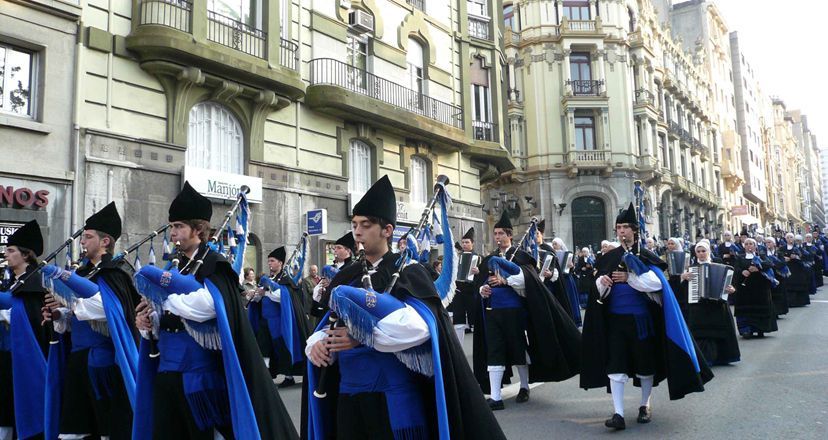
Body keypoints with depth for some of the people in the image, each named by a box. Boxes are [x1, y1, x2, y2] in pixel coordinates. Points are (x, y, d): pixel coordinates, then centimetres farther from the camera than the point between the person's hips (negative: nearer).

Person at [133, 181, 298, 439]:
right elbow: (168, 320, 18)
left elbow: (205, 306, -27)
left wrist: (160, 297, -15)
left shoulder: (214, 265, -8)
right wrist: (149, 323, -3)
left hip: (197, 372, -7)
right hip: (167, 370, 7)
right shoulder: (176, 266, 14)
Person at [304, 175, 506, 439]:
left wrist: (362, 338, -24)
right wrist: (316, 344, -14)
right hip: (349, 397, 5)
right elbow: (326, 325, 8)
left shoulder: (407, 271, -5)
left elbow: (420, 325, -21)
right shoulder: (346, 277, 12)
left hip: (395, 398, -5)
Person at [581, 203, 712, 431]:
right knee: (615, 365, -6)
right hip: (615, 319, 2)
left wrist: (629, 278, -18)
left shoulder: (646, 256, -1)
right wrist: (602, 282, -16)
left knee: (645, 363, 9)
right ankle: (618, 414, -7)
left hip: (641, 318, -1)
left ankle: (645, 406, 28)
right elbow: (599, 289, 6)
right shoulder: (609, 257, 6)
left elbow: (656, 282, -14)